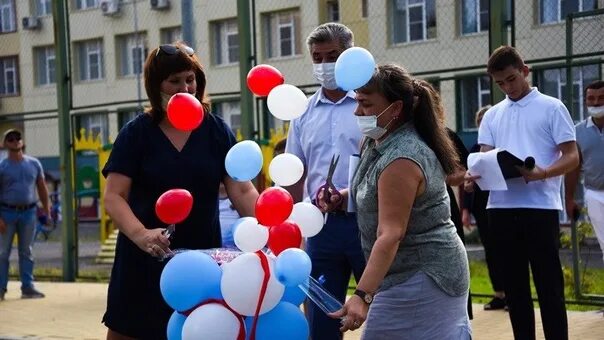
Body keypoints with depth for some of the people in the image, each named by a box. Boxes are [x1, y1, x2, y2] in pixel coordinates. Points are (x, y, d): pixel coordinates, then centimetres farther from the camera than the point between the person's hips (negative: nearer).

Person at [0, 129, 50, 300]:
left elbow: (42, 189, 10)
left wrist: (47, 212, 4)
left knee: (26, 252, 7)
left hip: (29, 212, 3)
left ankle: (27, 287, 11)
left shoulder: (34, 163, 7)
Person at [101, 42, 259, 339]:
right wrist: (140, 234, -27)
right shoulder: (136, 133, -2)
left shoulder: (216, 131, 3)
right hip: (145, 262, -1)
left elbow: (242, 191, -2)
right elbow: (114, 197, -8)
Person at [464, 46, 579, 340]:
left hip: (540, 206, -4)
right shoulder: (492, 115, 15)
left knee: (548, 285, -2)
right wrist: (474, 176, -13)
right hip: (501, 208, 5)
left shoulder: (551, 108, 2)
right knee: (514, 284, 10)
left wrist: (543, 173, -22)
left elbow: (572, 157, -3)